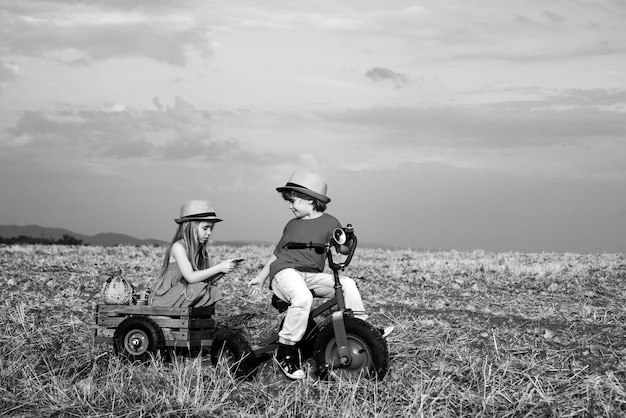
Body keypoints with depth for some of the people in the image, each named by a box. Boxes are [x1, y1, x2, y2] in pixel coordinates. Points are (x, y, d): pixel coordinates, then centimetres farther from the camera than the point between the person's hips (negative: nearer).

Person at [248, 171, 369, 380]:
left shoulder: (329, 223, 7)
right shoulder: (292, 225, 17)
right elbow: (277, 253, 27)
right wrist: (260, 277, 29)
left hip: (313, 275, 1)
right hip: (285, 271, -1)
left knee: (348, 284, -26)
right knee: (302, 298, -36)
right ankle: (285, 351, -31)